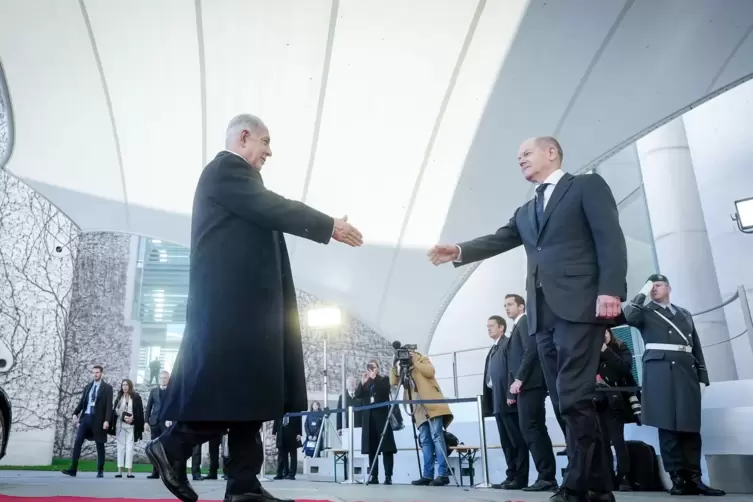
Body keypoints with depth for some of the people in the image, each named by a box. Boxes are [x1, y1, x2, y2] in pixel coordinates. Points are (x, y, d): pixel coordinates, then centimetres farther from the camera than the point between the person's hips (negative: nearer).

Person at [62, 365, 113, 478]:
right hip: (85, 417, 4)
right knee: (77, 442, -6)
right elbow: (81, 402, 14)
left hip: (98, 419, -4)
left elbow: (109, 405, -8)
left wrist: (107, 420, -17)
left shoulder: (107, 388, -2)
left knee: (100, 446, 4)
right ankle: (73, 469, -4)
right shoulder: (87, 387, 13)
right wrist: (75, 414, -2)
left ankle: (100, 471, 12)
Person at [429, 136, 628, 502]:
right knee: (564, 402, 5)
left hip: (580, 304, -7)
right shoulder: (525, 212, 27)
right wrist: (459, 251, -5)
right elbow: (499, 240, 13)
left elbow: (610, 237, -4)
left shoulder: (587, 186, 7)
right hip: (543, 314, 7)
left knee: (574, 398, -13)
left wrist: (611, 290, -18)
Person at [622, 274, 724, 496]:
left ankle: (694, 478, 3)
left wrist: (702, 375, 10)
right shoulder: (645, 312, 12)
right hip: (660, 369, -3)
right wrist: (641, 294, -1)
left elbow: (696, 346, 18)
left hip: (686, 370, 4)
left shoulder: (684, 314, 23)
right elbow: (628, 317, -12)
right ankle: (678, 478, -5)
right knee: (667, 425, -7)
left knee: (691, 425, 0)